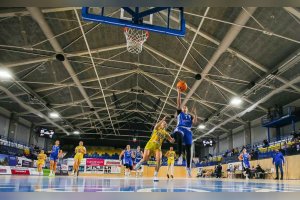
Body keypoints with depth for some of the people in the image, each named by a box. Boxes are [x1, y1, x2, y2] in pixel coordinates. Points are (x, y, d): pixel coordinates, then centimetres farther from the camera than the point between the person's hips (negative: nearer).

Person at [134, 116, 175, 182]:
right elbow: (156, 126, -23)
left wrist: (173, 139, -12)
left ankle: (155, 176, -10)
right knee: (145, 159, -11)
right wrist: (162, 120, -35)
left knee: (159, 160, -19)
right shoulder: (157, 128, 3)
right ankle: (140, 163, 26)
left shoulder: (165, 133, 12)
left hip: (157, 147, 3)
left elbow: (171, 141, 12)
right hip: (150, 145, -3)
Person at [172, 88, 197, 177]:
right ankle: (180, 156, -38)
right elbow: (178, 103, 7)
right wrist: (179, 93, 0)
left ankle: (188, 167, 7)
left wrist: (195, 114, -3)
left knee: (188, 149, 1)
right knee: (179, 137, -42)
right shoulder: (179, 112, 19)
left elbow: (195, 122, 7)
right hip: (180, 129, -4)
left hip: (188, 131, 4)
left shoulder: (190, 116, 25)